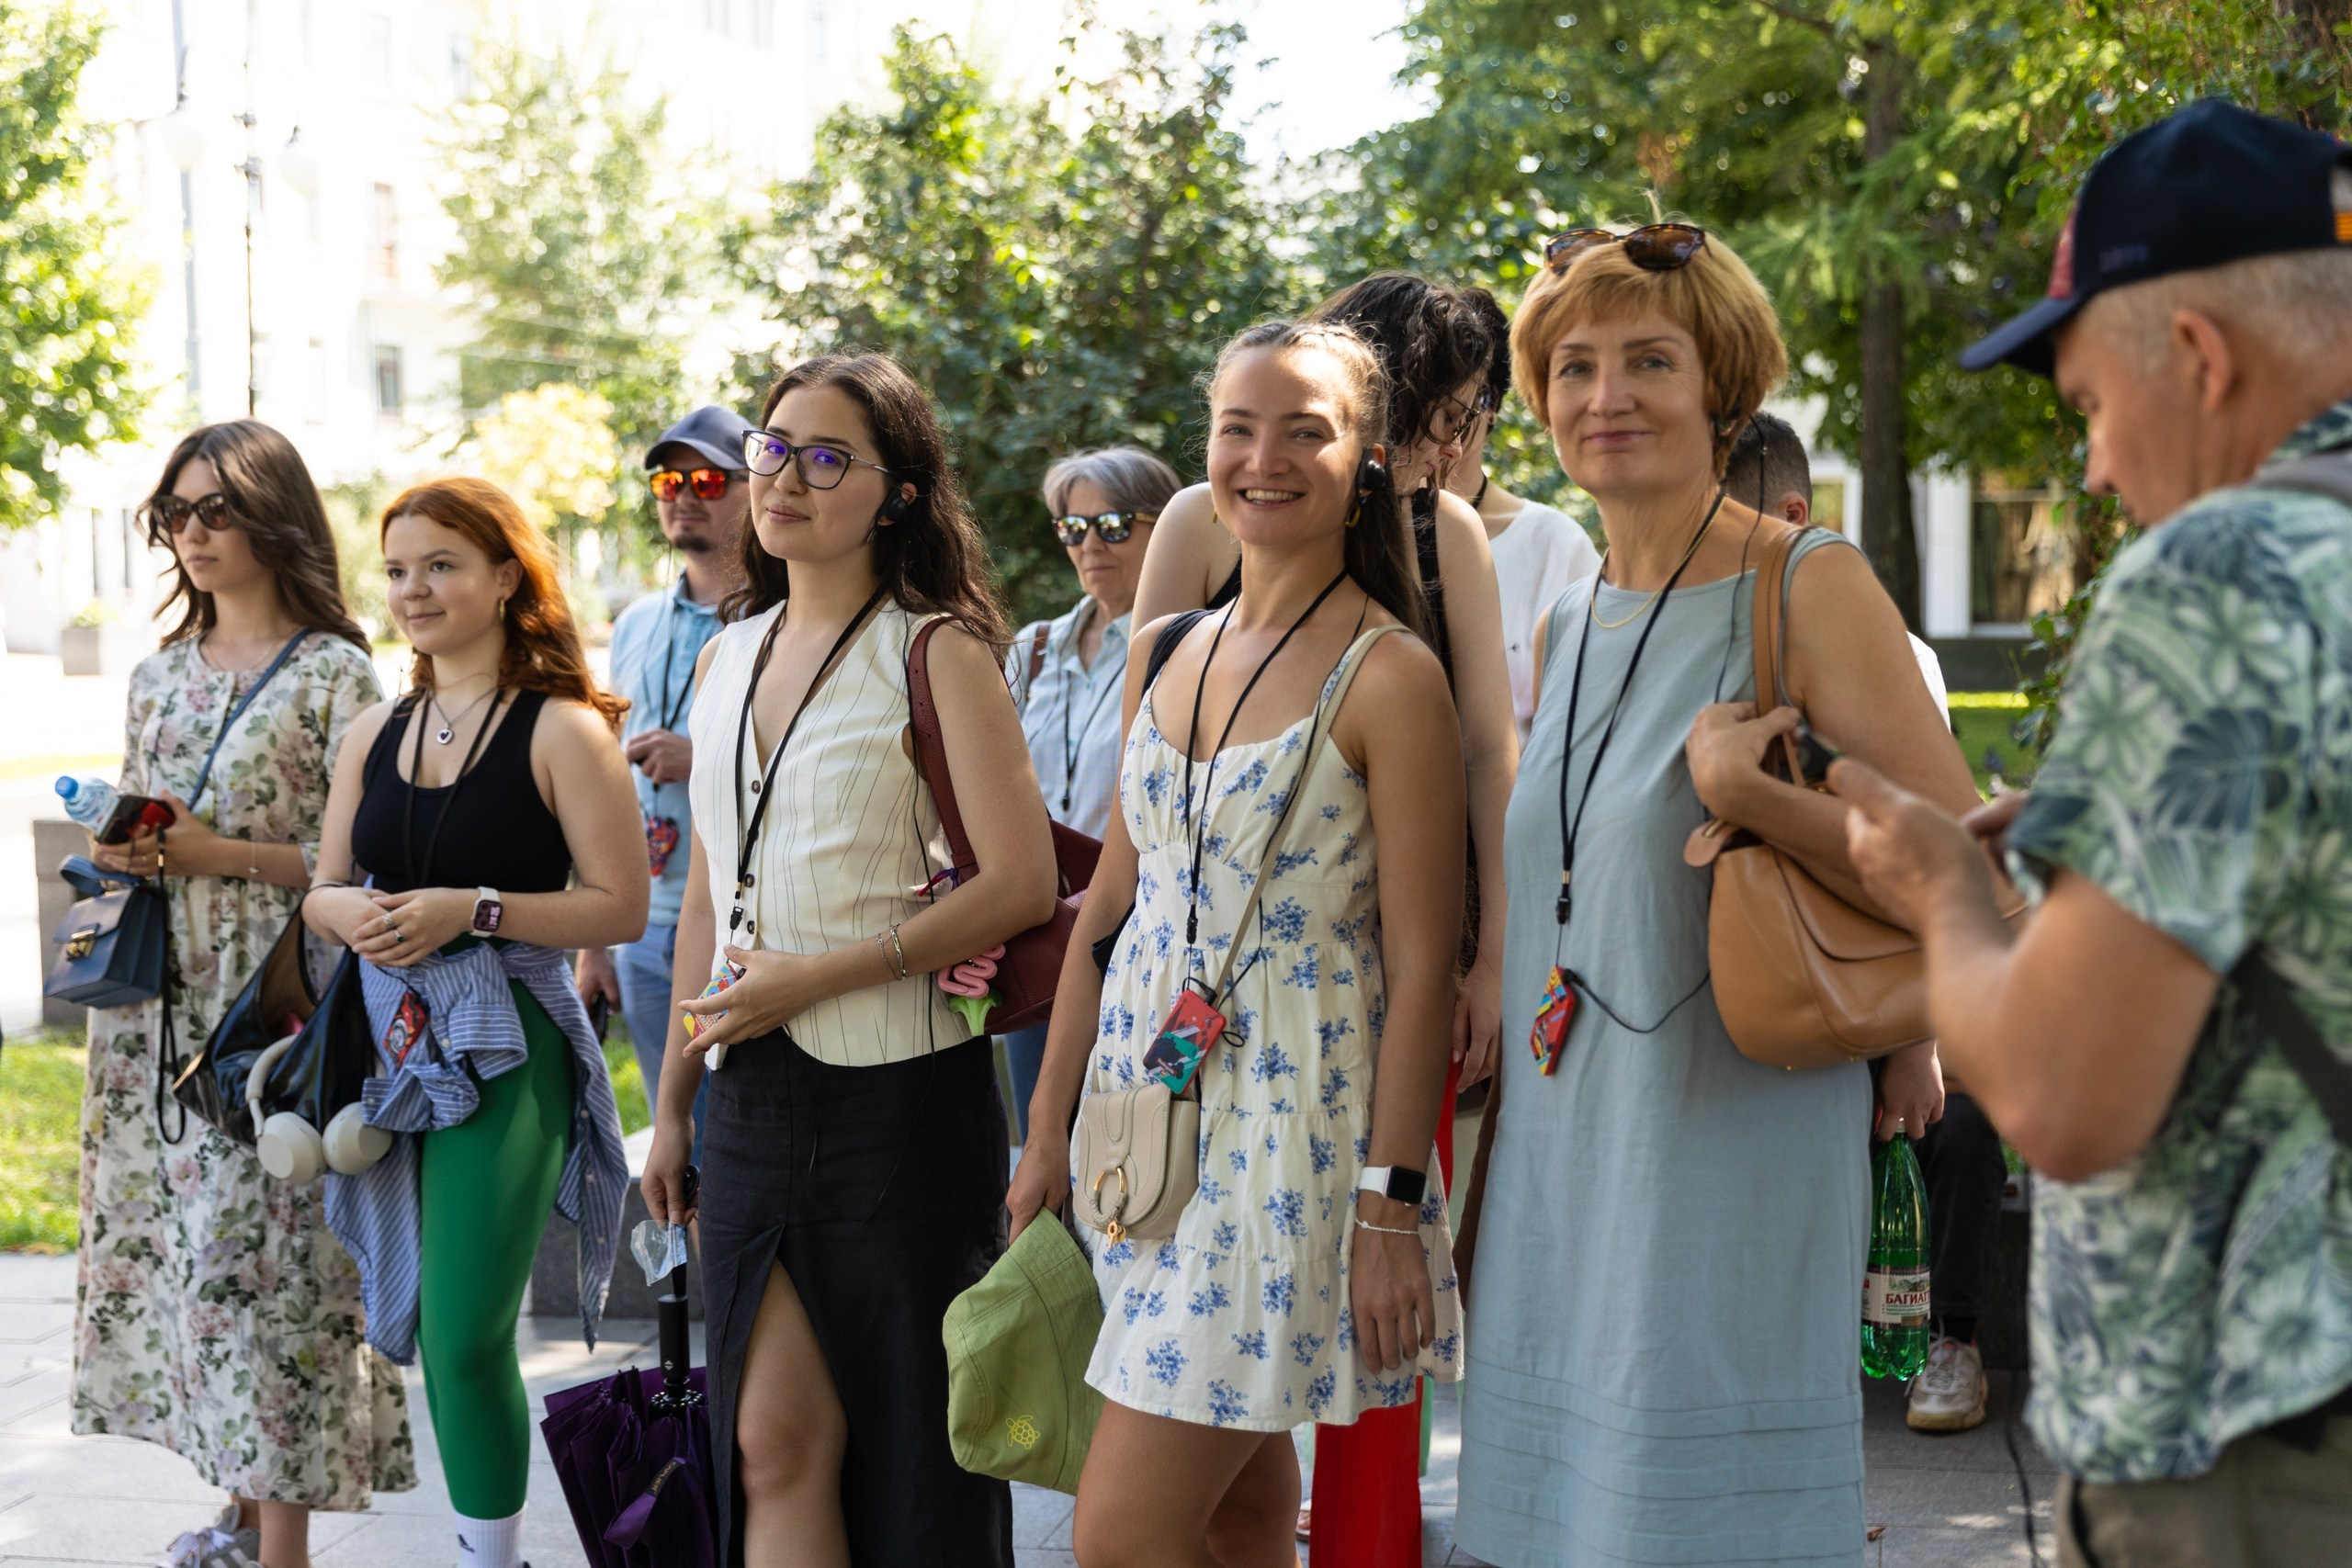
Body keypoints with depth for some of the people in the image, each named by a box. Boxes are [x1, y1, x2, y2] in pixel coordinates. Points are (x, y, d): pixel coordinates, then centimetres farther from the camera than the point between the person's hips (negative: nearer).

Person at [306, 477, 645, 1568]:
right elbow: (324, 886, 16)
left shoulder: (561, 729, -7)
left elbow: (621, 905, -10)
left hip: (503, 1058, -6)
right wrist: (349, 913, -7)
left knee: (465, 1336, -11)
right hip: (395, 1047, 6)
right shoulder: (377, 733, 12)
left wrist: (473, 909, -18)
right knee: (429, 1327, 10)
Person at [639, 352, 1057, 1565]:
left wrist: (811, 978, -15)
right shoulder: (729, 658, 14)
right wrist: (672, 1102, 18)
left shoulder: (937, 652, -5)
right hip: (752, 1092, 5)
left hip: (897, 1091, -5)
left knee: (907, 1443, 3)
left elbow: (1021, 885, -13)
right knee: (772, 1442, 1)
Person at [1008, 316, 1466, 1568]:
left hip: (1294, 1121, -6)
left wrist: (1391, 1203, -15)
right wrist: (1048, 1125, 13)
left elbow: (1419, 962, -12)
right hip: (1147, 1097, 6)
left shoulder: (1387, 676, -10)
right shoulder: (1165, 653, 10)